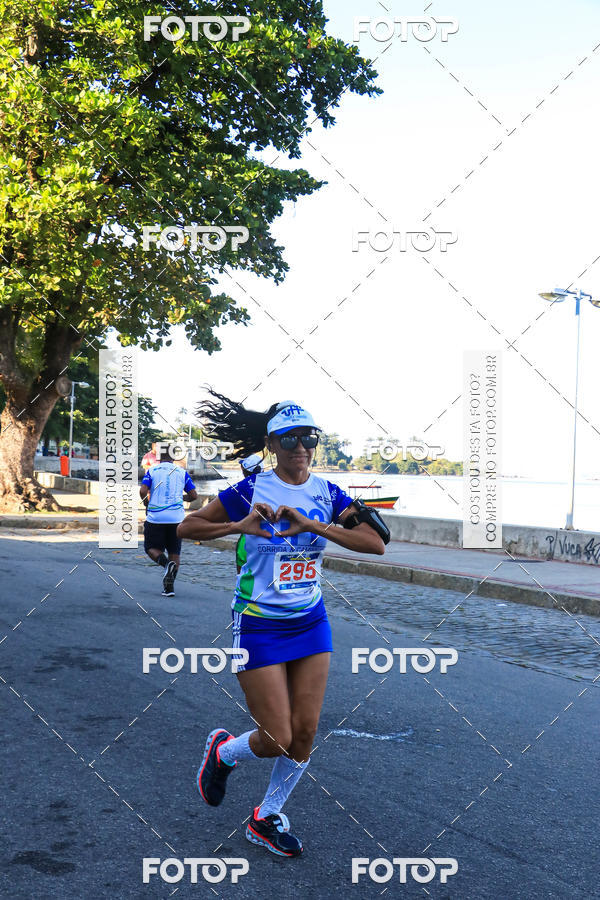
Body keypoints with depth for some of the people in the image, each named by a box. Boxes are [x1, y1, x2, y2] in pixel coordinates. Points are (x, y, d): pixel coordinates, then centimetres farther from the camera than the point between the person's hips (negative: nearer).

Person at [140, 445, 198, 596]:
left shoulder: (152, 470, 3)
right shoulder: (182, 472, 7)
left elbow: (143, 491, -9)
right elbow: (193, 495, 4)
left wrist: (147, 504, 10)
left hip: (155, 517, -1)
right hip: (176, 517, 2)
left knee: (151, 547, 11)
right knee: (174, 551, 10)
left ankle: (166, 563, -19)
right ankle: (170, 586, 3)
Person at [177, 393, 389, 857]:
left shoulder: (328, 493, -1)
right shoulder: (251, 490, -12)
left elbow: (376, 542, -14)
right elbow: (186, 527, -8)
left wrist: (313, 525, -25)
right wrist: (239, 526, -25)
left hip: (311, 623, 4)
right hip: (259, 624, -4)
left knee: (305, 732, 4)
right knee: (277, 739, -4)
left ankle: (267, 818, 27)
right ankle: (224, 750, 30)